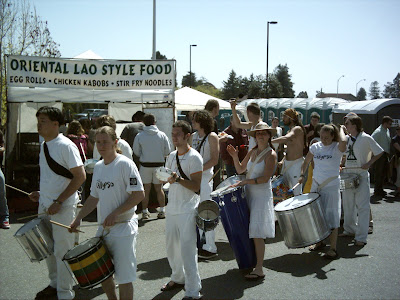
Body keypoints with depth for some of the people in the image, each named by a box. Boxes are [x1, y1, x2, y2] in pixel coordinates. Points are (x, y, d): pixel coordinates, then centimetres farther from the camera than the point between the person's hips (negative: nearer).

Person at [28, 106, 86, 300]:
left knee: (62, 251, 1)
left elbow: (80, 176, -19)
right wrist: (41, 194, 7)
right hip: (45, 205, 8)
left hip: (63, 207, -8)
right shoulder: (44, 145, 9)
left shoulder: (65, 146, -16)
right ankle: (54, 284, 35)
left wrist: (58, 201, -20)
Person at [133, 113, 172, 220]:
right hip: (159, 164, 1)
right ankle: (162, 211, 12)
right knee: (159, 189, 12)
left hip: (145, 165, -1)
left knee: (146, 189, 9)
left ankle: (145, 211, 10)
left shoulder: (139, 136, -5)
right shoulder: (162, 135, -3)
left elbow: (136, 152, 1)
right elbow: (168, 151, 0)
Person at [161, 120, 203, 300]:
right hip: (172, 208, 8)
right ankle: (178, 278, 38)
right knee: (171, 246, 18)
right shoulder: (172, 156, 11)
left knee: (187, 250, -7)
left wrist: (178, 179, -29)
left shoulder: (194, 157, -12)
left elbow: (196, 186, -17)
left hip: (188, 210, -8)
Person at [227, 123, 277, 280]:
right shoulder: (252, 152, 11)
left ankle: (259, 269, -3)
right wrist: (235, 157, 0)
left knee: (257, 233, -8)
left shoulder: (271, 155, -10)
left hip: (262, 195, -7)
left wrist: (245, 182, -18)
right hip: (249, 193, 7)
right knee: (248, 231, 9)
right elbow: (240, 169, 17)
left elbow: (265, 178, -16)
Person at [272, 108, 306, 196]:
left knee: (297, 193, -5)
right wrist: (282, 161, 14)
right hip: (286, 163, 9)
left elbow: (285, 139, -33)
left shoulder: (297, 129, -14)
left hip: (296, 163, -9)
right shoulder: (290, 131, 16)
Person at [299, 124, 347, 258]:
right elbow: (306, 162, 16)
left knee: (331, 216, -4)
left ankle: (333, 248, 3)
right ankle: (319, 242, 30)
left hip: (331, 187, -5)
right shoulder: (315, 147, 4)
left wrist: (341, 129, -14)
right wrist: (302, 175, 1)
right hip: (316, 185, 5)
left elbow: (343, 142, -33)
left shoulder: (337, 148, -10)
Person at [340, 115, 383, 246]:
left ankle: (361, 237, -2)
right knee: (348, 205, 15)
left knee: (362, 207, -5)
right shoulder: (346, 138, 7)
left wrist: (368, 164, -12)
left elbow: (379, 152, -2)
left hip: (362, 176, -6)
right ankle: (350, 230, 31)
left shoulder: (366, 138, -10)